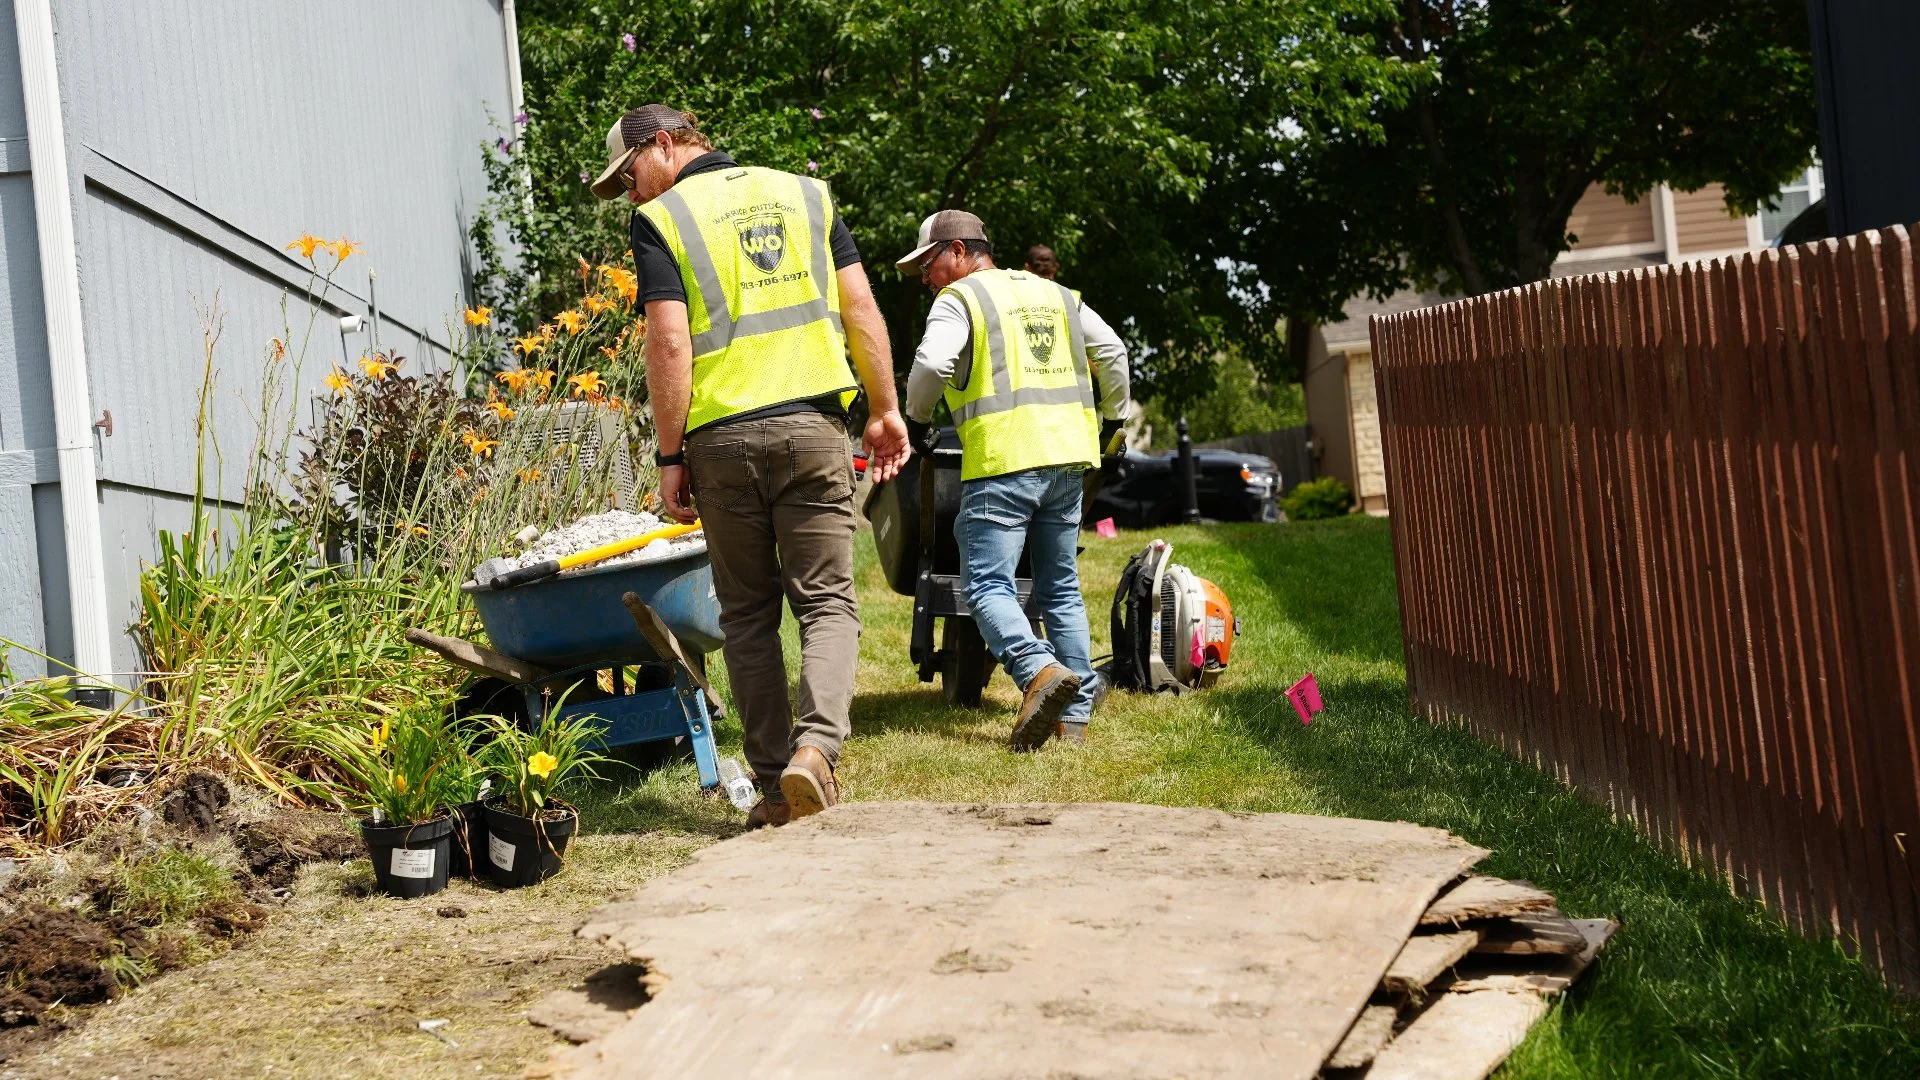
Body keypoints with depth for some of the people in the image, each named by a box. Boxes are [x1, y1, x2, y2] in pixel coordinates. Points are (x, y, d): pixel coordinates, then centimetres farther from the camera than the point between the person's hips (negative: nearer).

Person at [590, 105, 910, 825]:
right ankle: (816, 746, -20)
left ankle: (775, 783, 9)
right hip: (812, 425, 2)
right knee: (826, 603, 3)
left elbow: (670, 343, -9)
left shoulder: (661, 220, 0)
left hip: (721, 436, -2)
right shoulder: (804, 194, 13)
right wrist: (885, 409, 12)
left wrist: (670, 455, -4)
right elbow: (861, 310, 8)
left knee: (748, 612, 10)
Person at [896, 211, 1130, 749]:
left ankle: (1040, 669, -31)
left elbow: (931, 363, -14)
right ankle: (1075, 716, 11)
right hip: (1068, 452, 7)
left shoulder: (959, 298, 0)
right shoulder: (1054, 294, 21)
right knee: (1060, 588, 12)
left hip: (1003, 461, -7)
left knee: (987, 584, -7)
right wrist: (1112, 418, 28)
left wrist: (917, 417, 3)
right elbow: (1112, 351, 18)